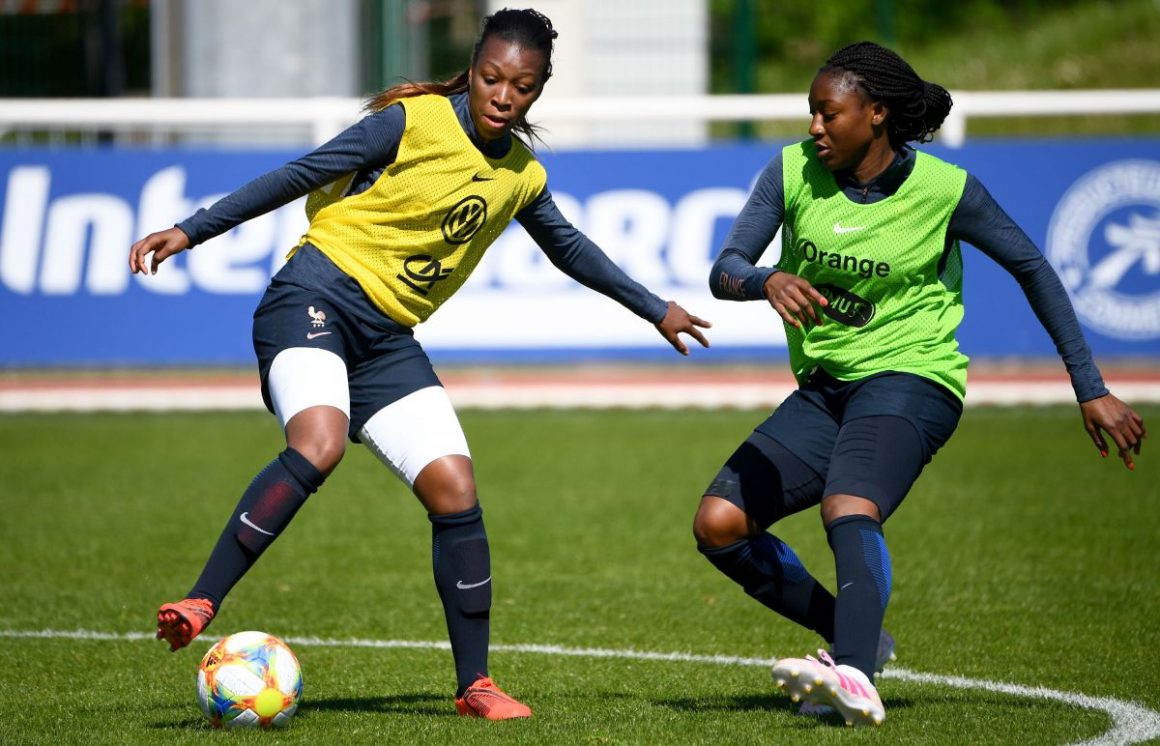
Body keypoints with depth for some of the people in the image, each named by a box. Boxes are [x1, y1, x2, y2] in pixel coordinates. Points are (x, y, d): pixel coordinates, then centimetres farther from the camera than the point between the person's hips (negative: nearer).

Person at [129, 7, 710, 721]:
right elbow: (300, 175, -7)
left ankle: (476, 684, 4)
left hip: (388, 339, 6)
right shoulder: (415, 121, -8)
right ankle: (199, 608, -31)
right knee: (318, 446, -33)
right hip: (317, 295, -6)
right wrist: (191, 231, -10)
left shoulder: (523, 176, 11)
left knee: (455, 489, -6)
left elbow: (570, 247, 30)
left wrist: (655, 309, 38)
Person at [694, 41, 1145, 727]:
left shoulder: (945, 190, -10)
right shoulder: (794, 170, -2)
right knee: (718, 524, -7)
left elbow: (1033, 268, 2)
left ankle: (857, 680, -56)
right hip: (821, 388, 6)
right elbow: (724, 270, -6)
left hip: (909, 376, -6)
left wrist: (1091, 390, 1)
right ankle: (859, 639, 7)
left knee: (849, 508, -35)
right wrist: (768, 280, -32)